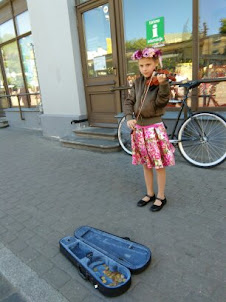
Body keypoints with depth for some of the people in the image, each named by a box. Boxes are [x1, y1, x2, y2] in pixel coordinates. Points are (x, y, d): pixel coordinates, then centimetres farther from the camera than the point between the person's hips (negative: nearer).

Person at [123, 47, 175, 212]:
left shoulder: (161, 81, -7)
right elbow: (129, 101, 6)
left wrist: (163, 84, -39)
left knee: (159, 165, 5)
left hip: (155, 128, -5)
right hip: (139, 128, 5)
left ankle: (161, 196, 23)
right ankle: (150, 193, 32)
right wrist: (129, 117, -11)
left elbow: (162, 101, -22)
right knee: (146, 164, 15)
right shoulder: (138, 82, 7)